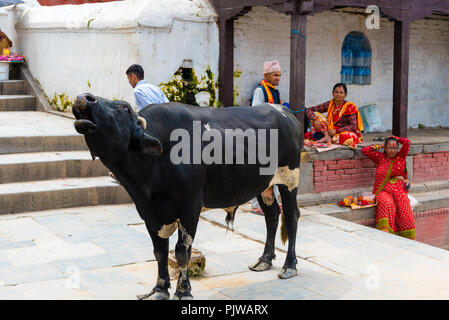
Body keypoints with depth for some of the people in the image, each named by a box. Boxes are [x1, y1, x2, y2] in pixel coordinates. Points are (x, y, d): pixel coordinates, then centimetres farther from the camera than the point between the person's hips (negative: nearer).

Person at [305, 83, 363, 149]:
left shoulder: (349, 107, -10)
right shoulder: (329, 104, -1)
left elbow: (353, 126, -16)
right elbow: (309, 110, -3)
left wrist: (337, 131, -26)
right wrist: (315, 119, -24)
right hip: (331, 131, 3)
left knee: (348, 137, -40)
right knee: (315, 114, -10)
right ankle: (327, 136, -25)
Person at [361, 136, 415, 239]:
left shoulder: (400, 157, 16)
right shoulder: (380, 157, 17)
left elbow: (407, 142, 4)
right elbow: (364, 151, 14)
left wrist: (395, 138, 18)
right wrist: (379, 146, 19)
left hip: (399, 190, 2)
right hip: (383, 191, -2)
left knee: (404, 207, -23)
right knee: (386, 204, -32)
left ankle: (407, 238, -19)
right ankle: (385, 232, -42)